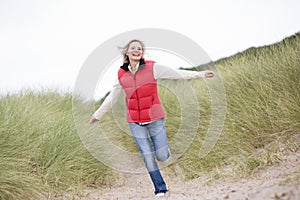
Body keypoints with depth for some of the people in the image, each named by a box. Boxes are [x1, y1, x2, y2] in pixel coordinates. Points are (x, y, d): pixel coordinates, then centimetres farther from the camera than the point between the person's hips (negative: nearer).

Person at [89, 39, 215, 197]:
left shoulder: (152, 68, -8)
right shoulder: (121, 74, 1)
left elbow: (178, 74, -8)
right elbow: (112, 97, 14)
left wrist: (200, 74, -13)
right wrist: (98, 114, 21)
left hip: (155, 119, -2)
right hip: (135, 122, 2)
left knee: (162, 156, -3)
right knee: (147, 156, -1)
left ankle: (162, 147, 35)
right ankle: (160, 188, 14)